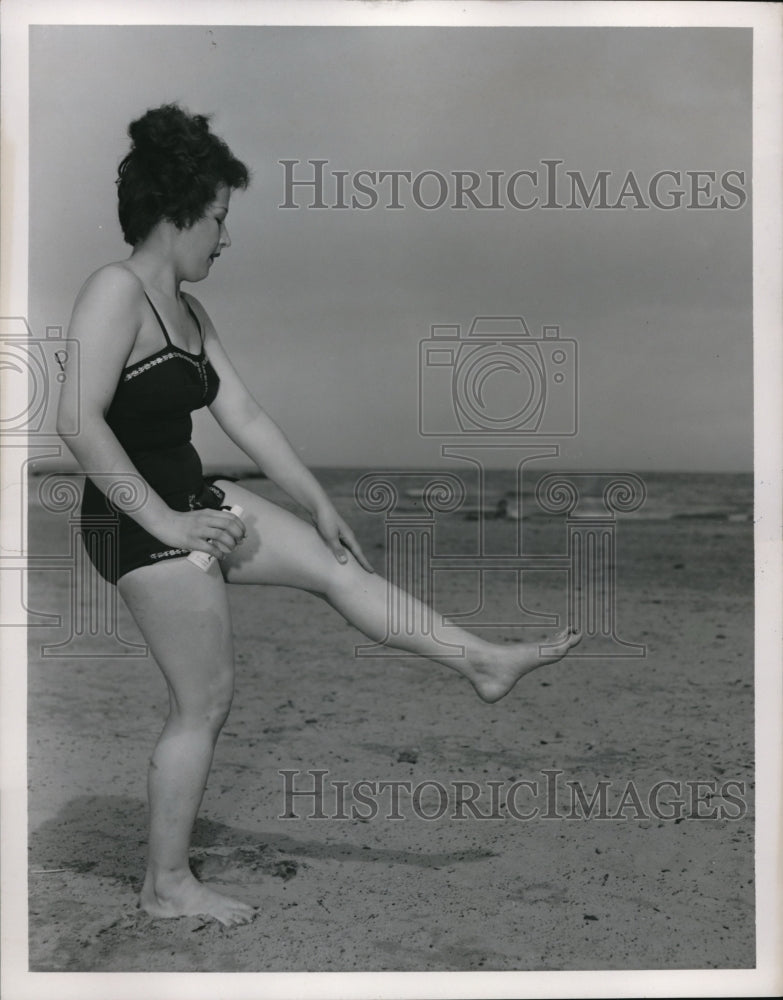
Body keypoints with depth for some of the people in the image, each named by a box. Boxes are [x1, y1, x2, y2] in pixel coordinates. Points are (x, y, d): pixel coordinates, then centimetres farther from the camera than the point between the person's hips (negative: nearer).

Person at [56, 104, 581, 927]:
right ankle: (166, 885, 15)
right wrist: (165, 522, -23)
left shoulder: (187, 310, 13)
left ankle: (481, 662, 21)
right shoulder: (116, 290, -16)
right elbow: (79, 420, -26)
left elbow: (244, 415, 14)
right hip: (141, 522, -9)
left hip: (191, 503, 9)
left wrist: (318, 503, 13)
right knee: (204, 703, -2)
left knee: (333, 564, 11)